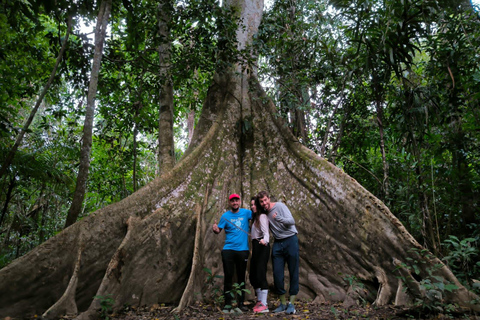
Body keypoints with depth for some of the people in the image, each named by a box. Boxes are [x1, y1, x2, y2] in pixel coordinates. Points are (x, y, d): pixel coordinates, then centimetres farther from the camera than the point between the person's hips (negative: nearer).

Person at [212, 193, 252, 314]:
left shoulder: (246, 212, 3)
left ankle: (241, 304, 17)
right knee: (228, 276, 1)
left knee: (241, 277, 8)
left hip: (243, 250, 1)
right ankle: (227, 305, 10)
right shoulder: (225, 216, 2)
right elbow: (218, 230, 0)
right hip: (228, 249, 0)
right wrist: (215, 229, -22)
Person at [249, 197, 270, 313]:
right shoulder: (255, 217, 23)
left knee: (260, 274, -13)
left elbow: (266, 232, -22)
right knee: (253, 275, 11)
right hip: (255, 247, 10)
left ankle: (264, 305, -12)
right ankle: (259, 301, 20)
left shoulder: (262, 216, -7)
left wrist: (264, 240, -41)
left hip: (262, 246, -10)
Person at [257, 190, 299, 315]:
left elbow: (292, 221, -18)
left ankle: (291, 304, 11)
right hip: (277, 244, 5)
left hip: (290, 240, -4)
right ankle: (282, 303, 15)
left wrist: (278, 218, -33)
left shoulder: (280, 206, -8)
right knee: (277, 274, 1)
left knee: (293, 273, 1)